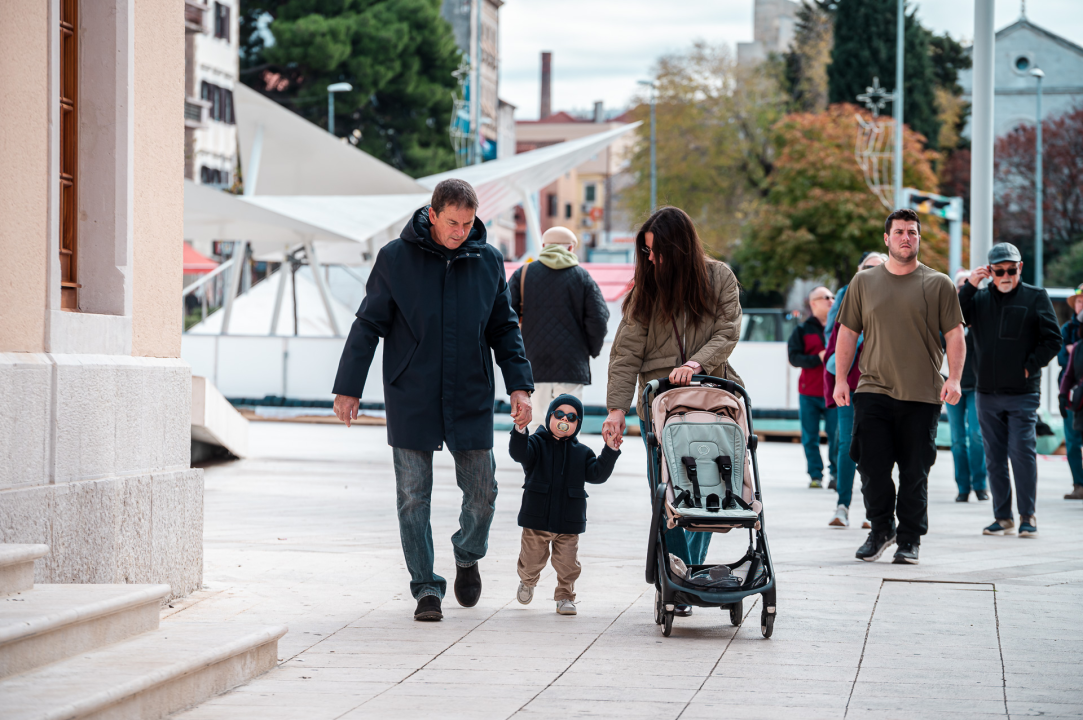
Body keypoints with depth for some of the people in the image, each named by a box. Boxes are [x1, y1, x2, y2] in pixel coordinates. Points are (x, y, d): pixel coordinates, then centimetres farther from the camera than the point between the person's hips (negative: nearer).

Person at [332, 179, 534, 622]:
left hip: (471, 400, 2)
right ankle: (426, 589, 9)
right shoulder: (396, 259, -3)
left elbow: (504, 329, 12)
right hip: (411, 399, -2)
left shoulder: (488, 261, 4)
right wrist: (347, 388, -1)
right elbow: (368, 325, 1)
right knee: (413, 499, -1)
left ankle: (468, 557, 32)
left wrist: (519, 385, 3)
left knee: (482, 494, 4)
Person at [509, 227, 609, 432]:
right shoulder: (583, 277, 3)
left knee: (535, 423, 2)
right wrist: (592, 351, 13)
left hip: (533, 363, 1)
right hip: (572, 366, -1)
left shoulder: (522, 274, 4)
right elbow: (599, 319, -3)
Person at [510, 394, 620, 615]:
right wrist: (520, 431, -39)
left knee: (567, 564, -1)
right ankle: (527, 582, 44)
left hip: (568, 522, 1)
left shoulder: (582, 452, 8)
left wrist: (610, 451, -14)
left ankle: (565, 597, 19)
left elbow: (597, 474, -2)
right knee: (532, 560, 13)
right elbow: (520, 454, -20)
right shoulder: (537, 443, -1)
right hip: (537, 519, -1)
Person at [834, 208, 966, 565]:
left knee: (915, 472, 1)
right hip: (873, 390, 1)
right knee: (871, 466, -4)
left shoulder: (939, 284, 6)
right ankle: (880, 529, 15)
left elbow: (955, 335, 4)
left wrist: (954, 378, -9)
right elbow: (848, 332, 13)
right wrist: (841, 378, 5)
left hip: (922, 395, -1)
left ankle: (910, 539, 10)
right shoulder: (864, 282, 11)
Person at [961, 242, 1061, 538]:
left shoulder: (1035, 297, 3)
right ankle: (1003, 517, 13)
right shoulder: (979, 298, 10)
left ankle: (1027, 516, 0)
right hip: (987, 393, 3)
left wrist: (1030, 366, -7)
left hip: (1023, 393, -3)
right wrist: (969, 286, -10)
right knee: (994, 458, 6)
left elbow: (1053, 339, 1)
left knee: (1022, 453, -8)